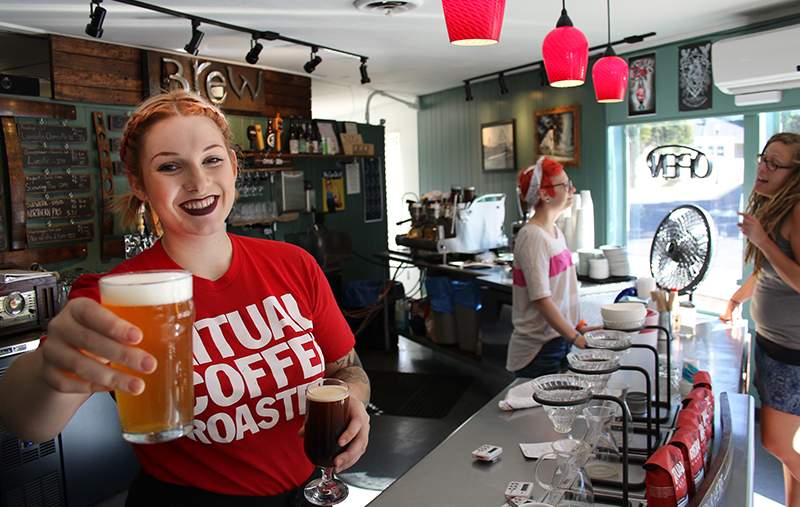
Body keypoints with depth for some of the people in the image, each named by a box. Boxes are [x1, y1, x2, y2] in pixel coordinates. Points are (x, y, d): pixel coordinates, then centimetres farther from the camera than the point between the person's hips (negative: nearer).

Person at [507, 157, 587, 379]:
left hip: (560, 341, 8)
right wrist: (577, 339, -21)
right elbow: (541, 300, -21)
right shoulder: (532, 237, -18)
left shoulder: (555, 232, 9)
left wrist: (578, 327, 10)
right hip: (539, 350, -8)